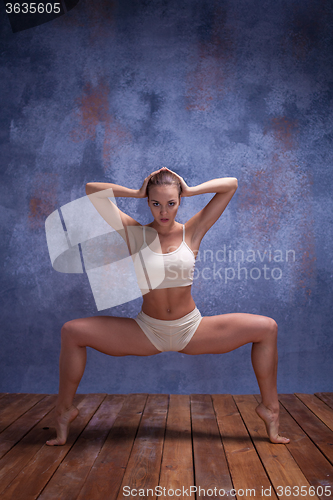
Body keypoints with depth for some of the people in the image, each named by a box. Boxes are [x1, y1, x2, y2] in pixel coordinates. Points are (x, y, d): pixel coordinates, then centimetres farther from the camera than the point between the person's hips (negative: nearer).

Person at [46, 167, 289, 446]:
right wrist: (136, 193, -6)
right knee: (72, 332, -13)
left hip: (191, 329, 1)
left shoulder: (192, 232, -4)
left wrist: (190, 190, -7)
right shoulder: (135, 233, -5)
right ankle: (64, 410, 8)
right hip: (147, 331, 0)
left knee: (267, 329, -11)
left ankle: (270, 409, 9)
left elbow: (231, 184, -4)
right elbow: (92, 190, -5)